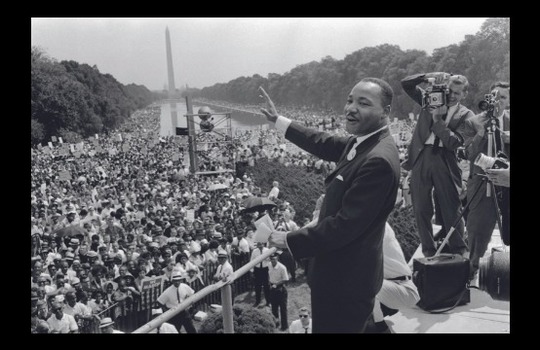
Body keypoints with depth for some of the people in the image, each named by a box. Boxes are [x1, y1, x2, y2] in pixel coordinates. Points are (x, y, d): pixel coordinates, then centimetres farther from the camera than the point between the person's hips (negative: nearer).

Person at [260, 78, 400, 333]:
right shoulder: (361, 142, 2)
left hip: (347, 279, -9)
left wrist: (290, 241, -18)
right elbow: (325, 144, 20)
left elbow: (346, 225, -28)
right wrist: (278, 120, 23)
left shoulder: (379, 160, -28)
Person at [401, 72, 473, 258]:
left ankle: (459, 250, 20)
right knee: (421, 209, 7)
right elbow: (406, 83, 4)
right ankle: (428, 250, 20)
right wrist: (428, 76, -9)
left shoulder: (466, 115, 3)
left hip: (445, 161, -2)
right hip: (421, 158, 2)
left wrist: (438, 119, -15)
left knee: (451, 209, 3)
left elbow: (454, 142, -11)